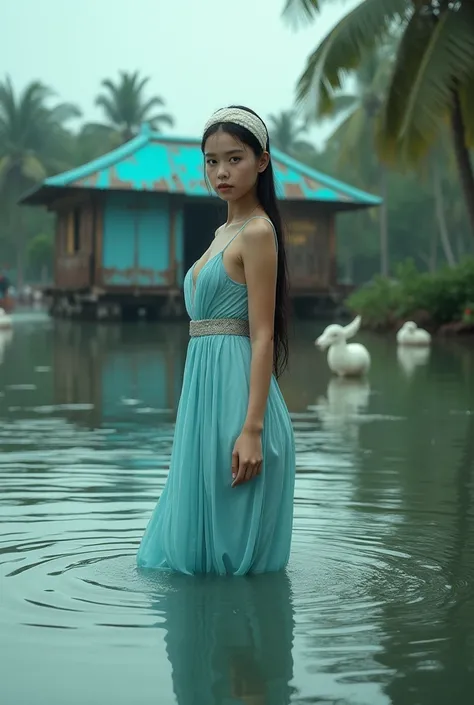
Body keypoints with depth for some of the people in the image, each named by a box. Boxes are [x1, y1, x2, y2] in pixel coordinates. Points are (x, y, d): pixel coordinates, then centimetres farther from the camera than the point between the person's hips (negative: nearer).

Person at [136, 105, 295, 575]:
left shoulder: (257, 231, -10)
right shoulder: (224, 231, 17)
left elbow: (262, 335, -16)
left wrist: (253, 428, -22)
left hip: (237, 389, -9)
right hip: (205, 388, 10)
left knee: (231, 551, 2)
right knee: (199, 549, 17)